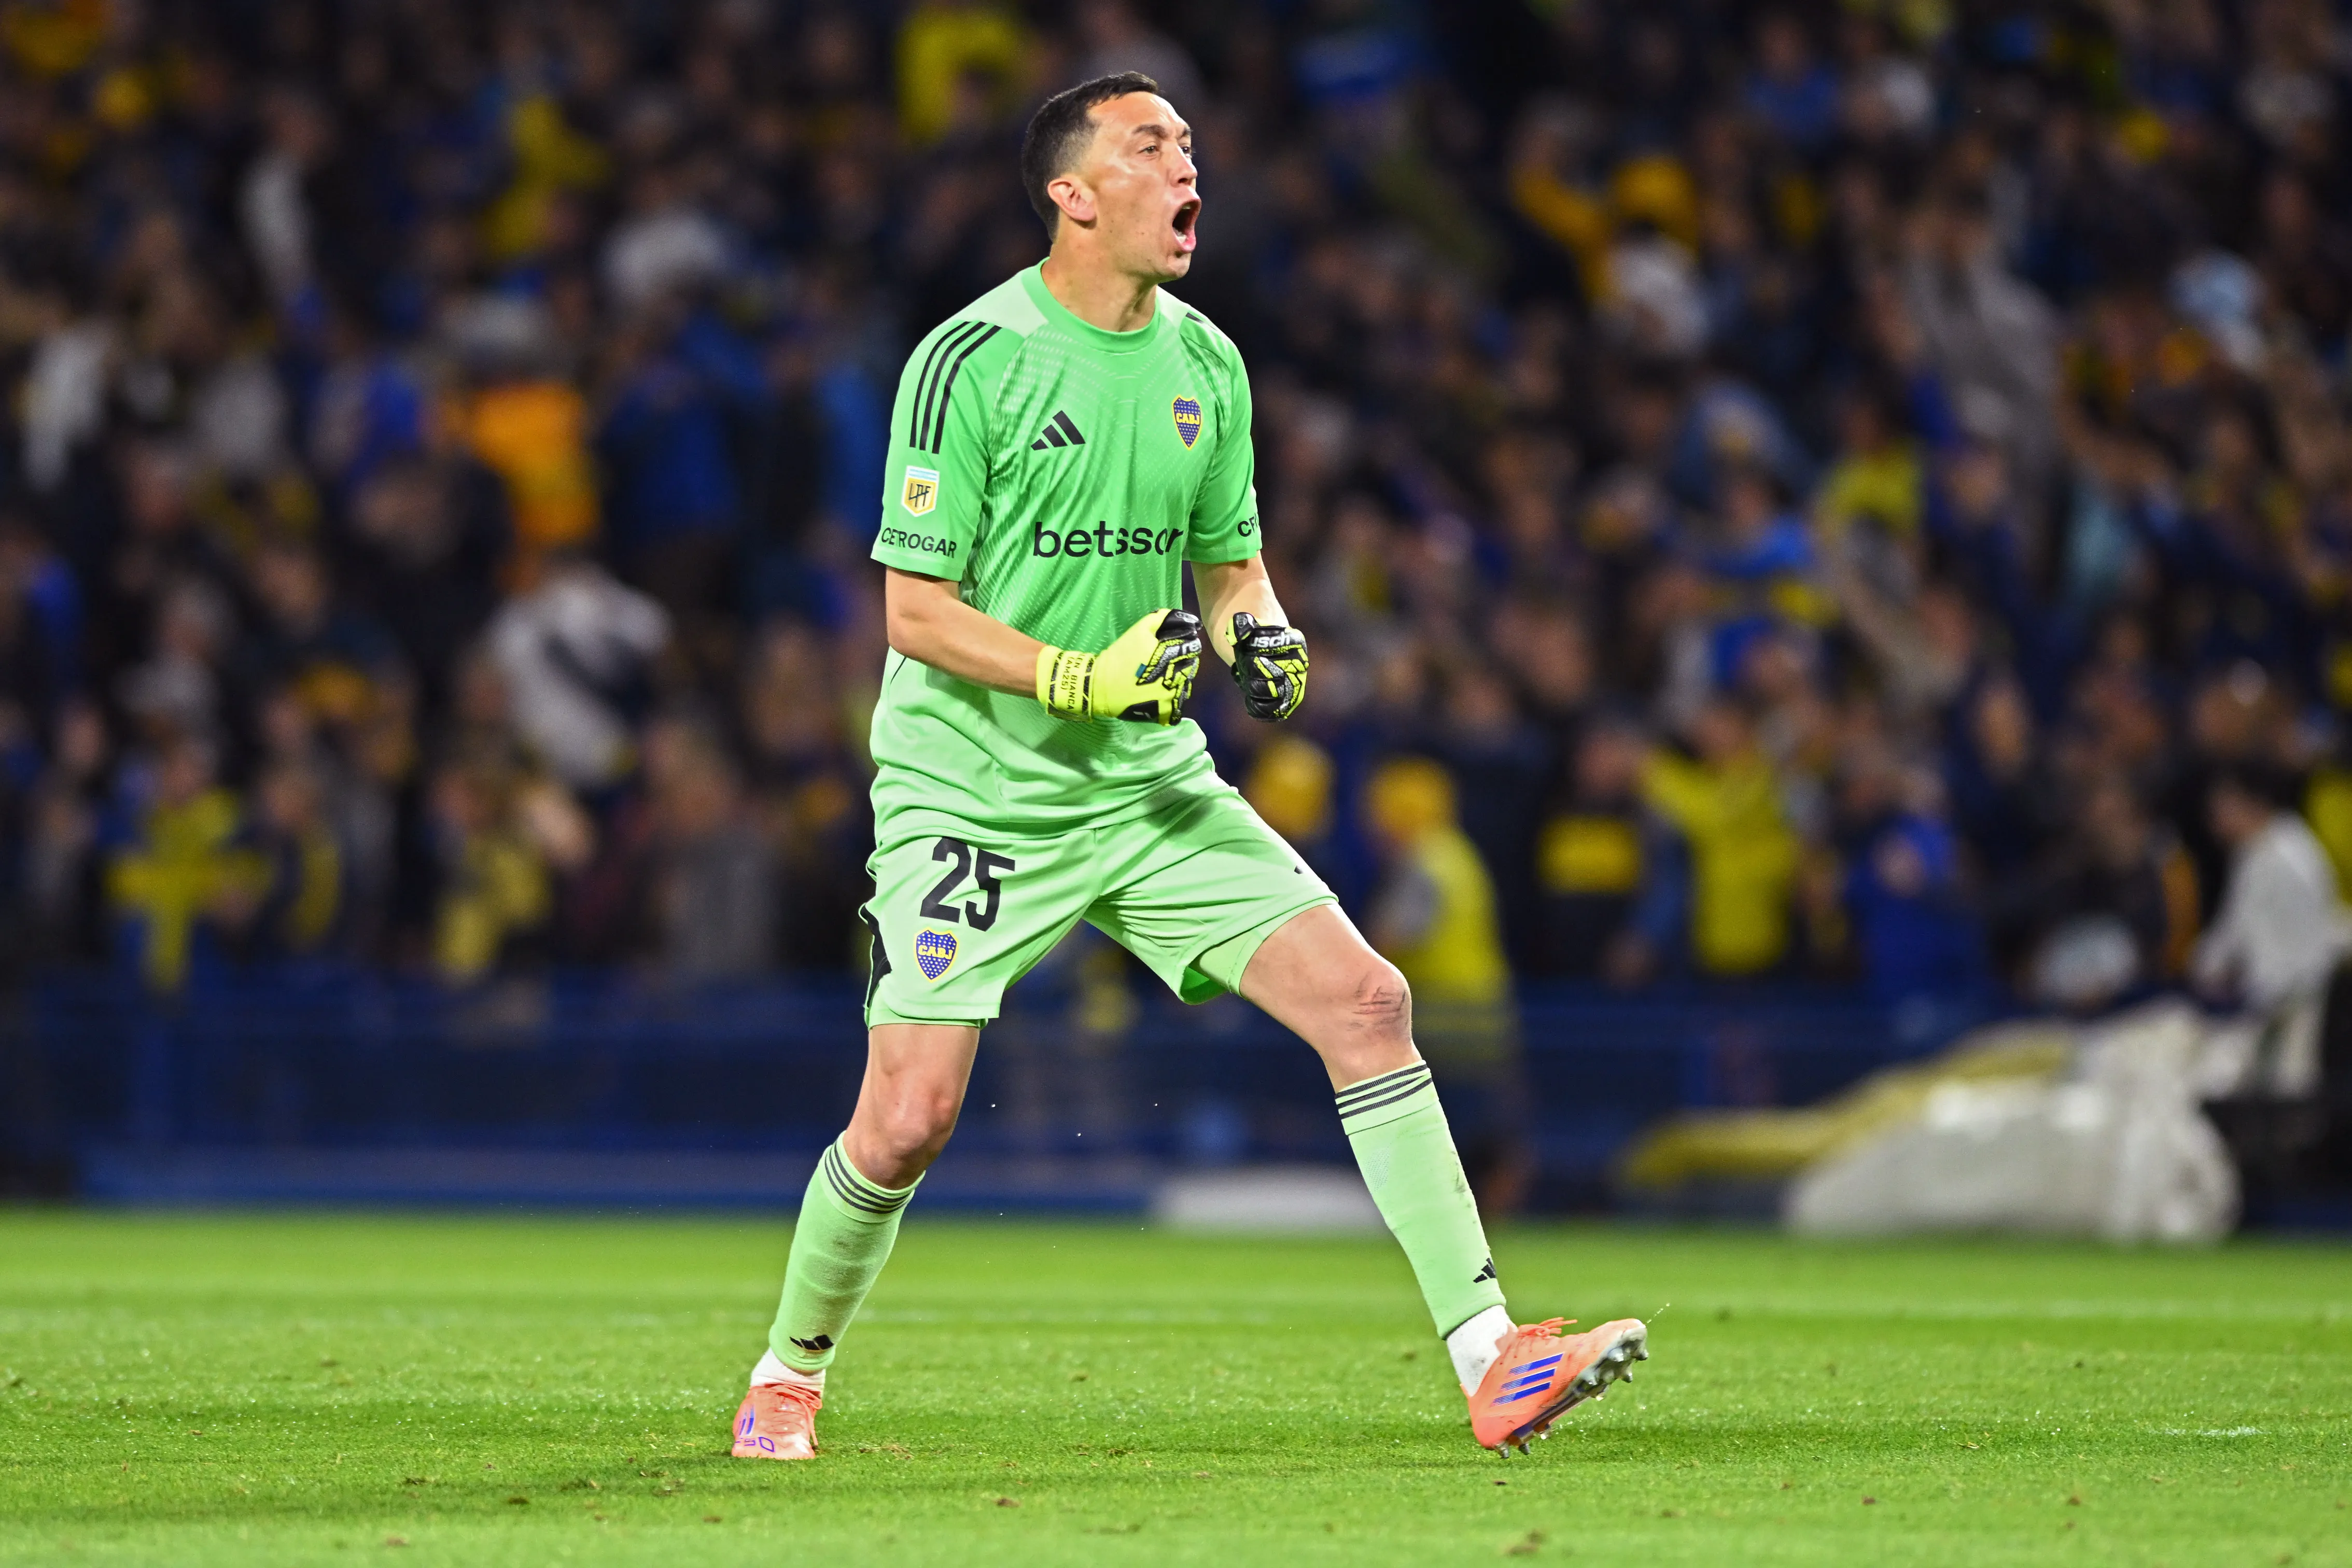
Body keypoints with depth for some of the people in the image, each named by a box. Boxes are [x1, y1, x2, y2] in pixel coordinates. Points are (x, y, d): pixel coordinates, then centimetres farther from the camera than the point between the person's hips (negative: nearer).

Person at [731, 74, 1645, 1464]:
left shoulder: (1205, 363, 6)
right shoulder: (972, 360, -12)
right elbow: (915, 609, -12)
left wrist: (1259, 637, -5)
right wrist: (1077, 680, -24)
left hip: (1149, 783, 5)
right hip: (972, 793, -5)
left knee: (1367, 999, -9)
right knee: (909, 1121, -10)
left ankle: (1489, 1361, -9)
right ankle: (788, 1377, 18)